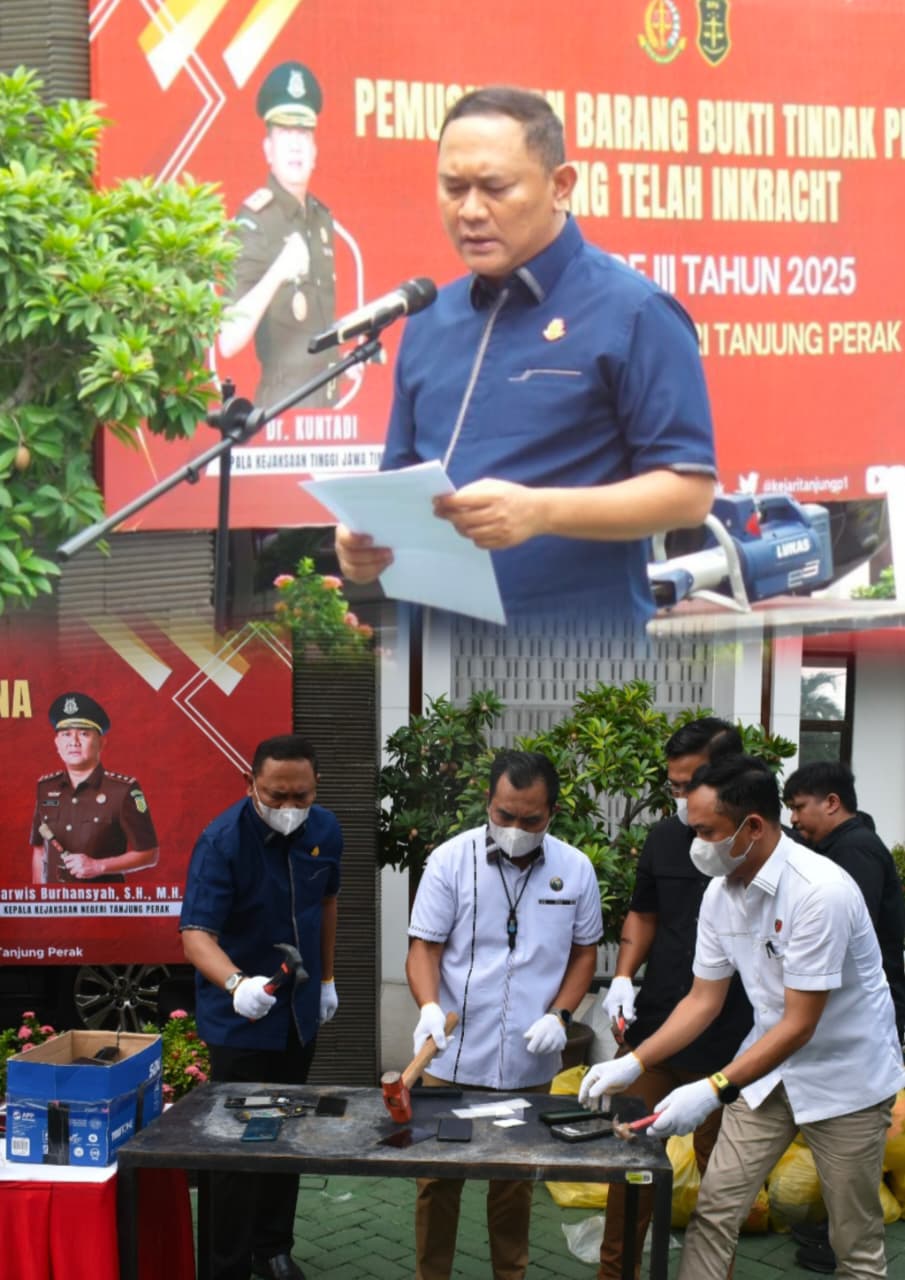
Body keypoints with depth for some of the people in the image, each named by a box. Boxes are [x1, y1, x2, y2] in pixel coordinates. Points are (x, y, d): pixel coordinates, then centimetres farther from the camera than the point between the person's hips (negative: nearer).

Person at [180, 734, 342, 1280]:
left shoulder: (325, 830, -6)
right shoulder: (222, 840, -24)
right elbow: (197, 935, -33)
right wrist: (236, 983, -51)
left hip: (300, 1011, 6)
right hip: (240, 1019, -5)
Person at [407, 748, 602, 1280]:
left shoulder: (576, 869, -1)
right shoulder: (451, 860, -7)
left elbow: (584, 953, 8)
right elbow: (425, 946, -6)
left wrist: (560, 1016, -7)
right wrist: (429, 1006, -24)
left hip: (530, 1062, 2)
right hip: (454, 1057, -1)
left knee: (517, 1178, 15)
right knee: (439, 1176, 8)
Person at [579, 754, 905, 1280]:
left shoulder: (820, 891, -28)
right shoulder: (720, 892, -6)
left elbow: (799, 1025, -25)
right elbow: (704, 1000, 4)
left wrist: (714, 1092, -30)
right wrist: (632, 1064, -4)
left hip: (846, 1078, -6)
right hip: (769, 1065, 6)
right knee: (714, 1210, 2)